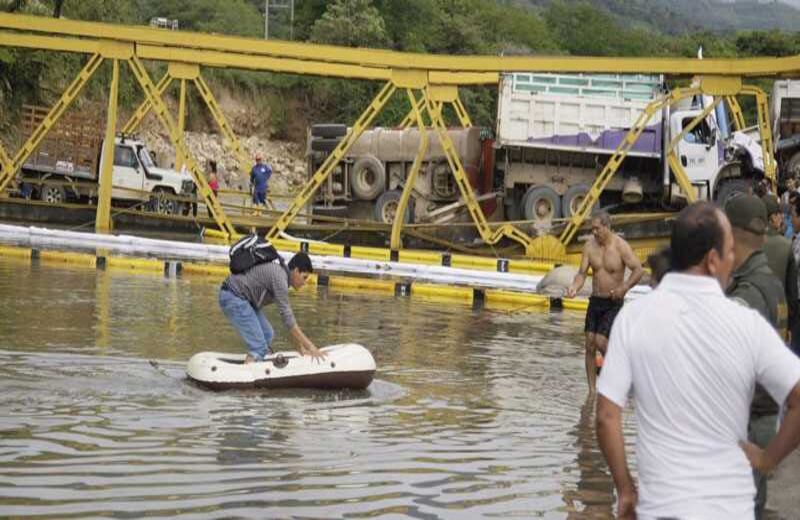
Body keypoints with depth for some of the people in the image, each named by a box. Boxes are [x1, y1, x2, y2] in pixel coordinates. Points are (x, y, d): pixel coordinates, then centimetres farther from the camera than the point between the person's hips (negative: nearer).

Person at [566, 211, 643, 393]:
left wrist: (624, 288, -29)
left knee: (601, 341, -16)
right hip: (595, 301, 5)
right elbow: (582, 273, 0)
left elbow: (638, 270, -15)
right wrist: (574, 288, -20)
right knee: (590, 345, 1)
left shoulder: (620, 246, -14)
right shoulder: (590, 246, -1)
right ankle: (592, 391, 7)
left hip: (613, 303, -5)